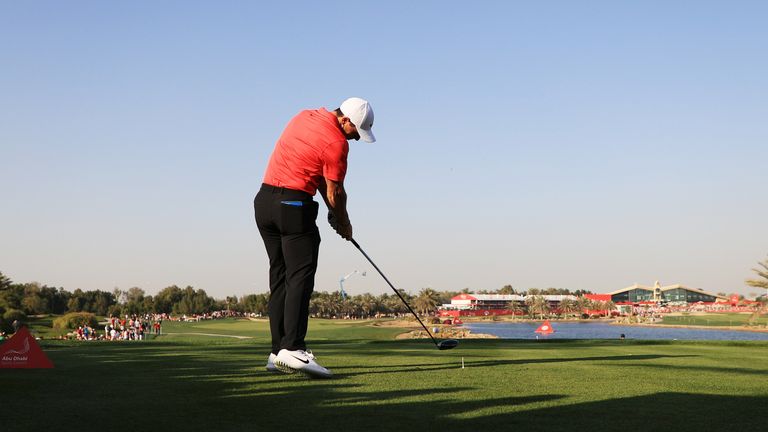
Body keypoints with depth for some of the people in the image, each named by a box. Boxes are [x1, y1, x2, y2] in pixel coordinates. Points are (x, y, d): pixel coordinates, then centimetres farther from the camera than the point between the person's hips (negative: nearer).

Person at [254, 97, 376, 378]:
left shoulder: (303, 117, 14)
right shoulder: (337, 142, -12)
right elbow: (335, 192, -5)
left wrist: (332, 213, 15)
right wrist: (344, 223, 13)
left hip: (264, 200, 9)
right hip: (294, 207, -9)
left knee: (280, 277, 9)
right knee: (300, 278, -11)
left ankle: (278, 351, 8)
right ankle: (293, 348, -22)